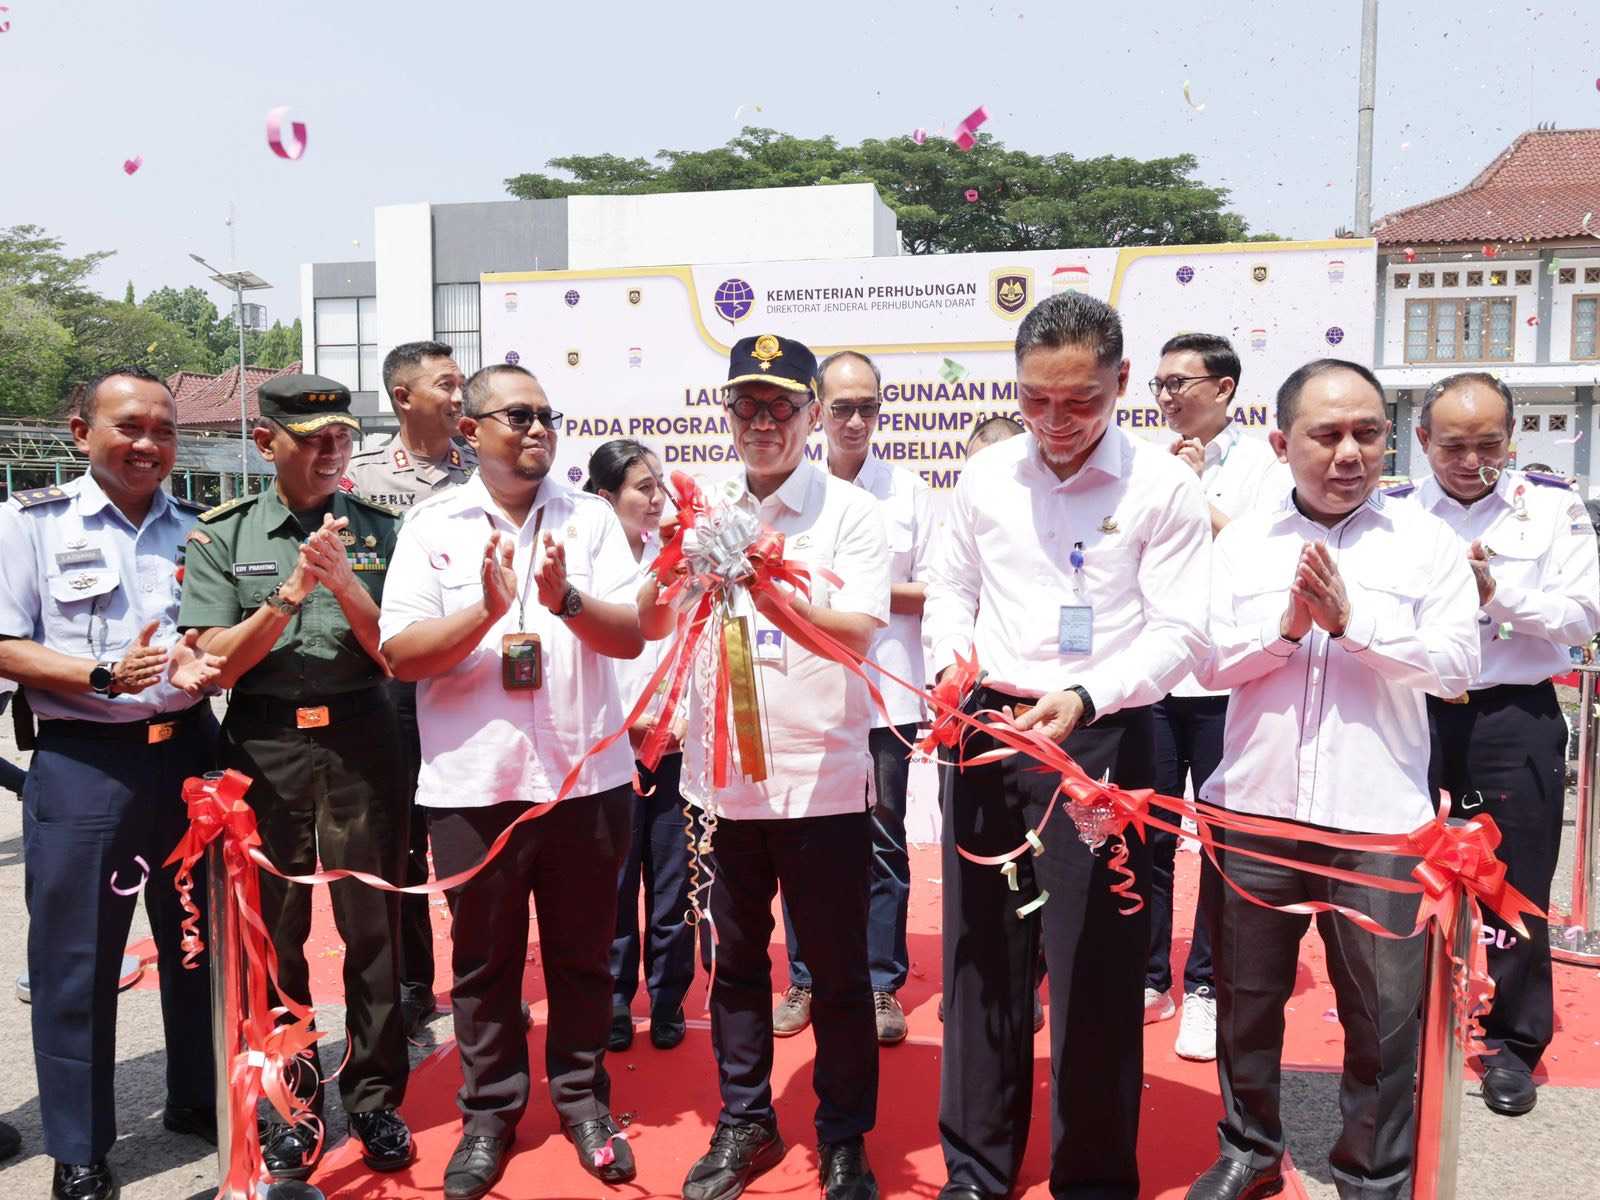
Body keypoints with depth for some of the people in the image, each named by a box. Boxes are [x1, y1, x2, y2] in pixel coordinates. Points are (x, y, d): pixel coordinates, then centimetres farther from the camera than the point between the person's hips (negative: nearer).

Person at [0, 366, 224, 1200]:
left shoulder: (198, 528, 9)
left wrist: (208, 664, -8)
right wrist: (103, 676, -20)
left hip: (188, 752, 4)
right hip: (82, 763, -3)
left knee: (201, 941, 13)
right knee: (75, 958, 4)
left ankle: (199, 1101, 32)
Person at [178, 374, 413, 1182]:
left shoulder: (378, 531, 3)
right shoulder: (222, 537, 2)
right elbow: (213, 665, -5)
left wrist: (344, 581, -17)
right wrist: (290, 591, -17)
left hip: (360, 742, 0)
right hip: (263, 748, 0)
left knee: (373, 924, 6)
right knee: (273, 930, 9)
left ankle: (374, 1096, 22)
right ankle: (287, 1103, 25)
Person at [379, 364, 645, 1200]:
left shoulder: (590, 518, 3)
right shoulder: (432, 525, 0)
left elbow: (632, 634, -4)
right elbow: (400, 655, -7)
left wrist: (566, 598, -22)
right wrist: (487, 610, -21)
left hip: (586, 777, 1)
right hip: (473, 784, -1)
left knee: (582, 955, 13)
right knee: (483, 961, 12)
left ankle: (583, 1098, 31)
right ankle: (489, 1114, 29)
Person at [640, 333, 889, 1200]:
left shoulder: (850, 513, -6)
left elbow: (858, 633, -18)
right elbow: (648, 625, -1)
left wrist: (770, 594, -34)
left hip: (823, 778, -3)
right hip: (723, 776, 3)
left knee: (837, 973, 8)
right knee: (736, 962, 16)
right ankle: (743, 1124, 34)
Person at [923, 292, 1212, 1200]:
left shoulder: (1164, 485, -7)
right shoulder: (986, 477, 5)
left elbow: (1179, 631, -10)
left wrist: (1084, 697, -26)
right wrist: (952, 658, -8)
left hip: (1103, 738, -4)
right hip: (987, 729, 4)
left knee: (1095, 966, 4)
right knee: (980, 951, 12)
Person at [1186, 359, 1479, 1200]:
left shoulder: (1426, 542, 1)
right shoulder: (1242, 541, 5)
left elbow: (1456, 666, -7)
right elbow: (1210, 663, 1)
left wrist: (1351, 620, -15)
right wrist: (1287, 627, -14)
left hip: (1377, 818, -1)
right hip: (1254, 809, 2)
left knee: (1383, 1014, 8)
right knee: (1247, 997, 14)